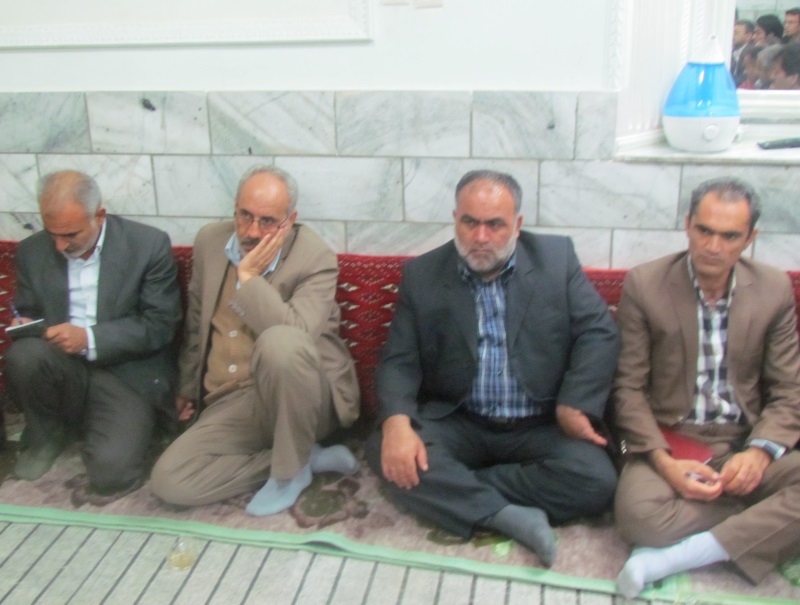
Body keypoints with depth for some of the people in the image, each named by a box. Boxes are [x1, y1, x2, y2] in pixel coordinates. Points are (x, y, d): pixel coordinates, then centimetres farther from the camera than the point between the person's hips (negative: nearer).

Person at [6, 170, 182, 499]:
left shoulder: (150, 245, -9)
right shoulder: (32, 251, 3)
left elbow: (160, 326, -10)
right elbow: (26, 313, 15)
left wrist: (89, 338, -22)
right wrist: (24, 326, -10)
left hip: (127, 373, -4)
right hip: (59, 370, 4)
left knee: (111, 473, -27)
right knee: (22, 355, -31)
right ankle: (46, 432, 1)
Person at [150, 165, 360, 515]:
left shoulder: (316, 259, -12)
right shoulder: (210, 241, 5)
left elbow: (293, 339, -29)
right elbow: (196, 322, 19)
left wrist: (249, 276, -23)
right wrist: (188, 386, 27)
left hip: (299, 399, -5)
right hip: (233, 404, 6)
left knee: (279, 342, -38)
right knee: (168, 481, -16)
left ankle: (291, 468, -15)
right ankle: (308, 457, -5)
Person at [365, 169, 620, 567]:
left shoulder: (557, 258, 0)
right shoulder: (422, 275, 0)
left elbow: (598, 333, -2)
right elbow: (399, 360, -4)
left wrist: (574, 407, -13)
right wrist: (397, 422, -23)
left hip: (542, 427, 0)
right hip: (458, 425, 0)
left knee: (596, 480, -27)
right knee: (385, 450, -26)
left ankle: (454, 490, -14)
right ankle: (510, 516, -20)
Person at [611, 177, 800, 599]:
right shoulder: (644, 285, -5)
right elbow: (628, 387, -4)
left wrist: (760, 452, -14)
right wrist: (662, 461, -18)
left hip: (743, 445, 3)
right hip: (667, 441, -3)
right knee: (639, 515, -34)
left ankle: (675, 556, -24)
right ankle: (763, 521, -12)